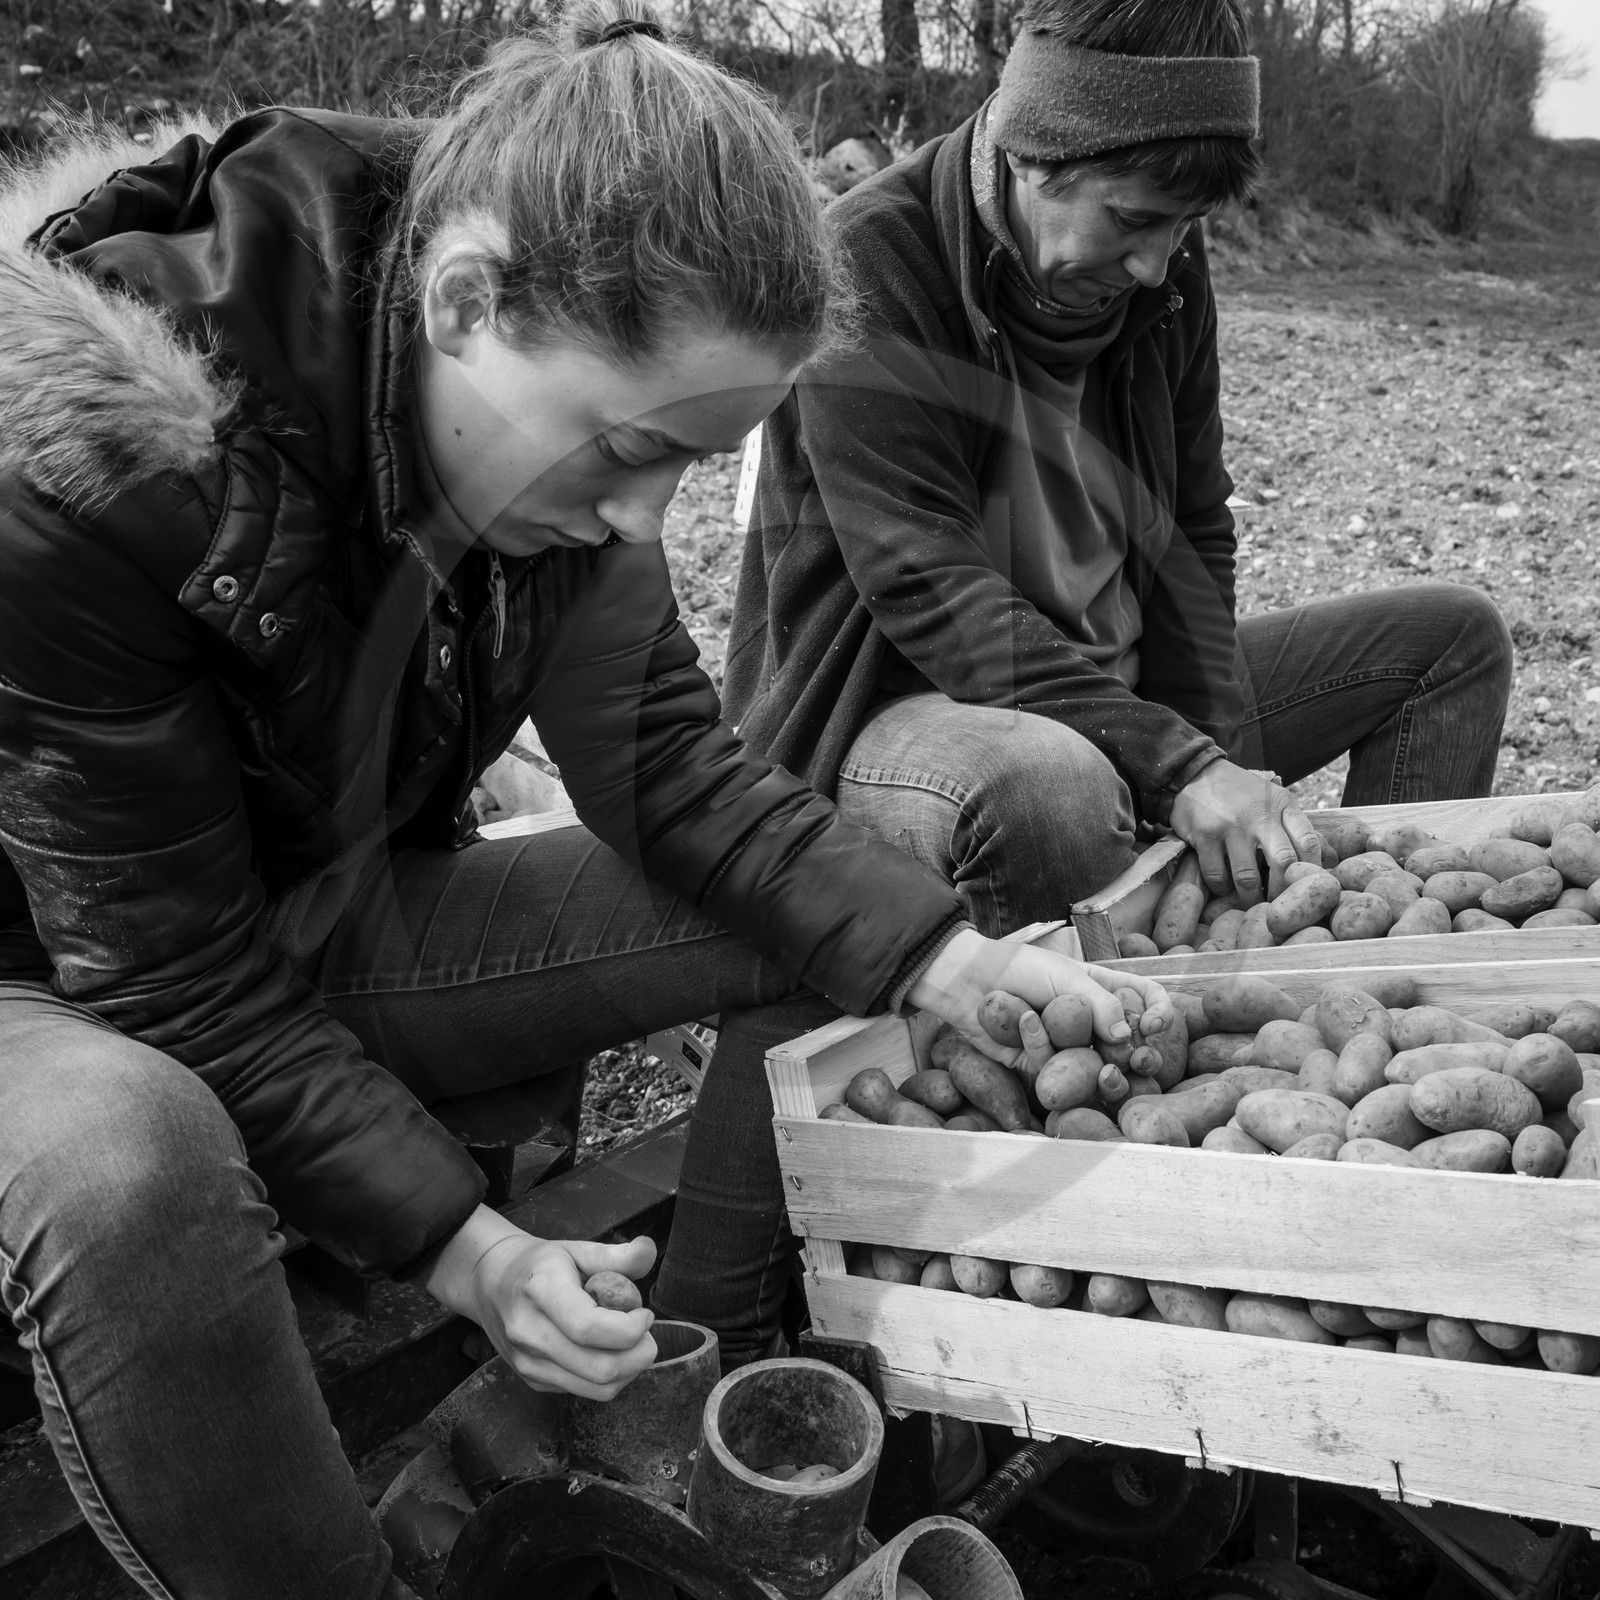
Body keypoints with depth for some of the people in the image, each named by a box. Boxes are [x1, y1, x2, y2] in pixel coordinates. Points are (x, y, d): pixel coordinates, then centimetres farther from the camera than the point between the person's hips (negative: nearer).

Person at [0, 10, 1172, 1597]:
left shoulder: (558, 404, -14)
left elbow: (662, 757, -10)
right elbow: (177, 978, -26)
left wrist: (944, 957, -21)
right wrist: (457, 1246, -29)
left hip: (338, 924, 5)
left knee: (818, 910, -8)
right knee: (128, 1161, -41)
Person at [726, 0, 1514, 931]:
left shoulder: (1163, 264, 3)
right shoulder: (868, 269, -19)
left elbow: (1190, 538, 5)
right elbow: (931, 594, -26)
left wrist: (1223, 768, -9)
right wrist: (1179, 767, -32)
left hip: (1119, 682, 7)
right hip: (900, 705, -7)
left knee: (1457, 637, 7)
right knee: (1048, 785, -42)